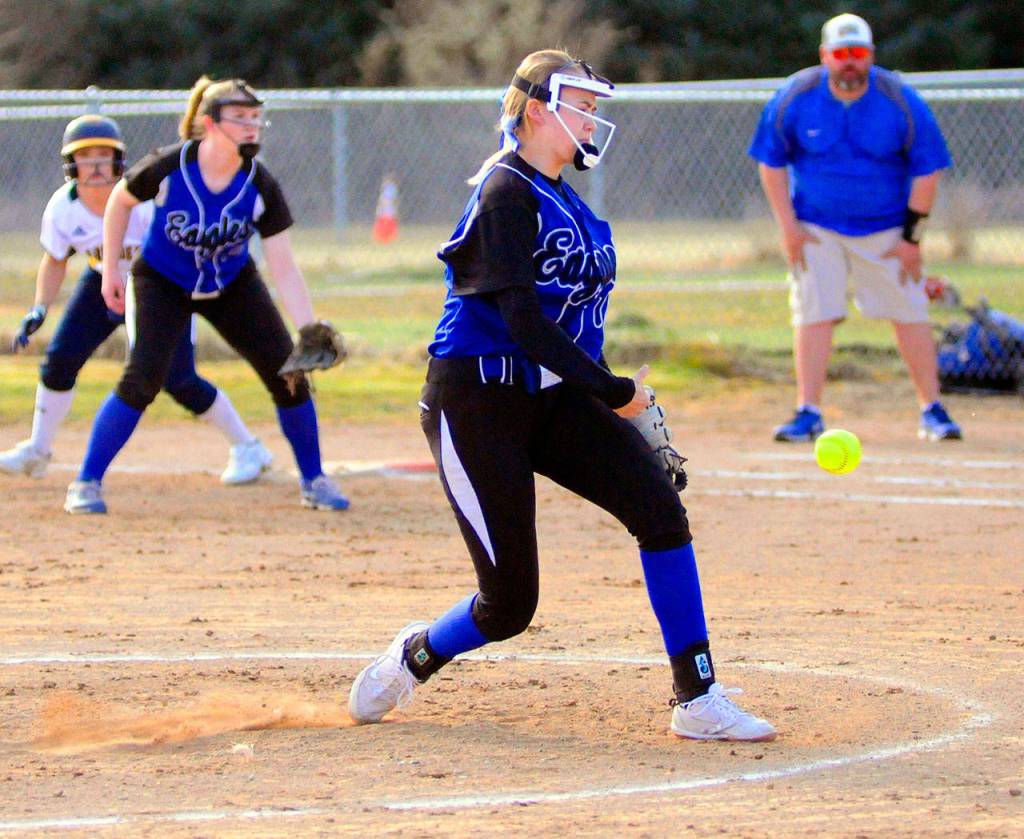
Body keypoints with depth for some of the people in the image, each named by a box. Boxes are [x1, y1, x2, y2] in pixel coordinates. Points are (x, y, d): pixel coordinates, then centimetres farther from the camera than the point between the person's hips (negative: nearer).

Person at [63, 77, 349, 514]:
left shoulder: (260, 186, -22)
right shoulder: (167, 168, -27)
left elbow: (284, 268, -22)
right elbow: (121, 200, -6)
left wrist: (310, 331, -32)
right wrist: (111, 269, -4)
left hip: (233, 285, 3)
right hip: (162, 282, -3)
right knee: (142, 377, -20)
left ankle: (313, 481, 16)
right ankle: (86, 484, -8)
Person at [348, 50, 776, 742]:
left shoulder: (560, 197, 14)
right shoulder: (506, 195, -14)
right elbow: (523, 321, -22)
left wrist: (616, 396, 14)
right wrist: (614, 392, -21)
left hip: (553, 397, 8)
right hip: (479, 400, -8)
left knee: (658, 501, -17)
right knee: (509, 605, -7)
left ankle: (698, 700, -16)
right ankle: (415, 657, 26)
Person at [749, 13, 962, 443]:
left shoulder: (901, 102, -13)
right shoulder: (794, 98, -11)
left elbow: (926, 172, -6)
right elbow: (771, 162, 0)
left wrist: (912, 237, -8)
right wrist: (789, 227, -6)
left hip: (886, 229, 0)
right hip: (816, 226, 0)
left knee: (910, 313, 0)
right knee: (812, 314, -7)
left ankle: (932, 411, 8)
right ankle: (808, 413, -2)